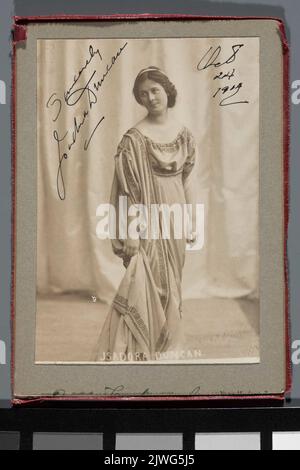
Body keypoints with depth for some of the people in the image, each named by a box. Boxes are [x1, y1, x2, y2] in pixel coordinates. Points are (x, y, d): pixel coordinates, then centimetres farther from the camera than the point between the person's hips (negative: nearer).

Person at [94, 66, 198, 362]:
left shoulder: (184, 134, 5)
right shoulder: (134, 138, -10)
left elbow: (188, 179, 10)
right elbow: (128, 187, -12)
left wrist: (192, 220, 9)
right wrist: (130, 230, -15)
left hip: (175, 218, 5)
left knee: (170, 282, 13)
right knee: (145, 282, -7)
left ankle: (166, 343, 25)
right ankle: (140, 349, 0)